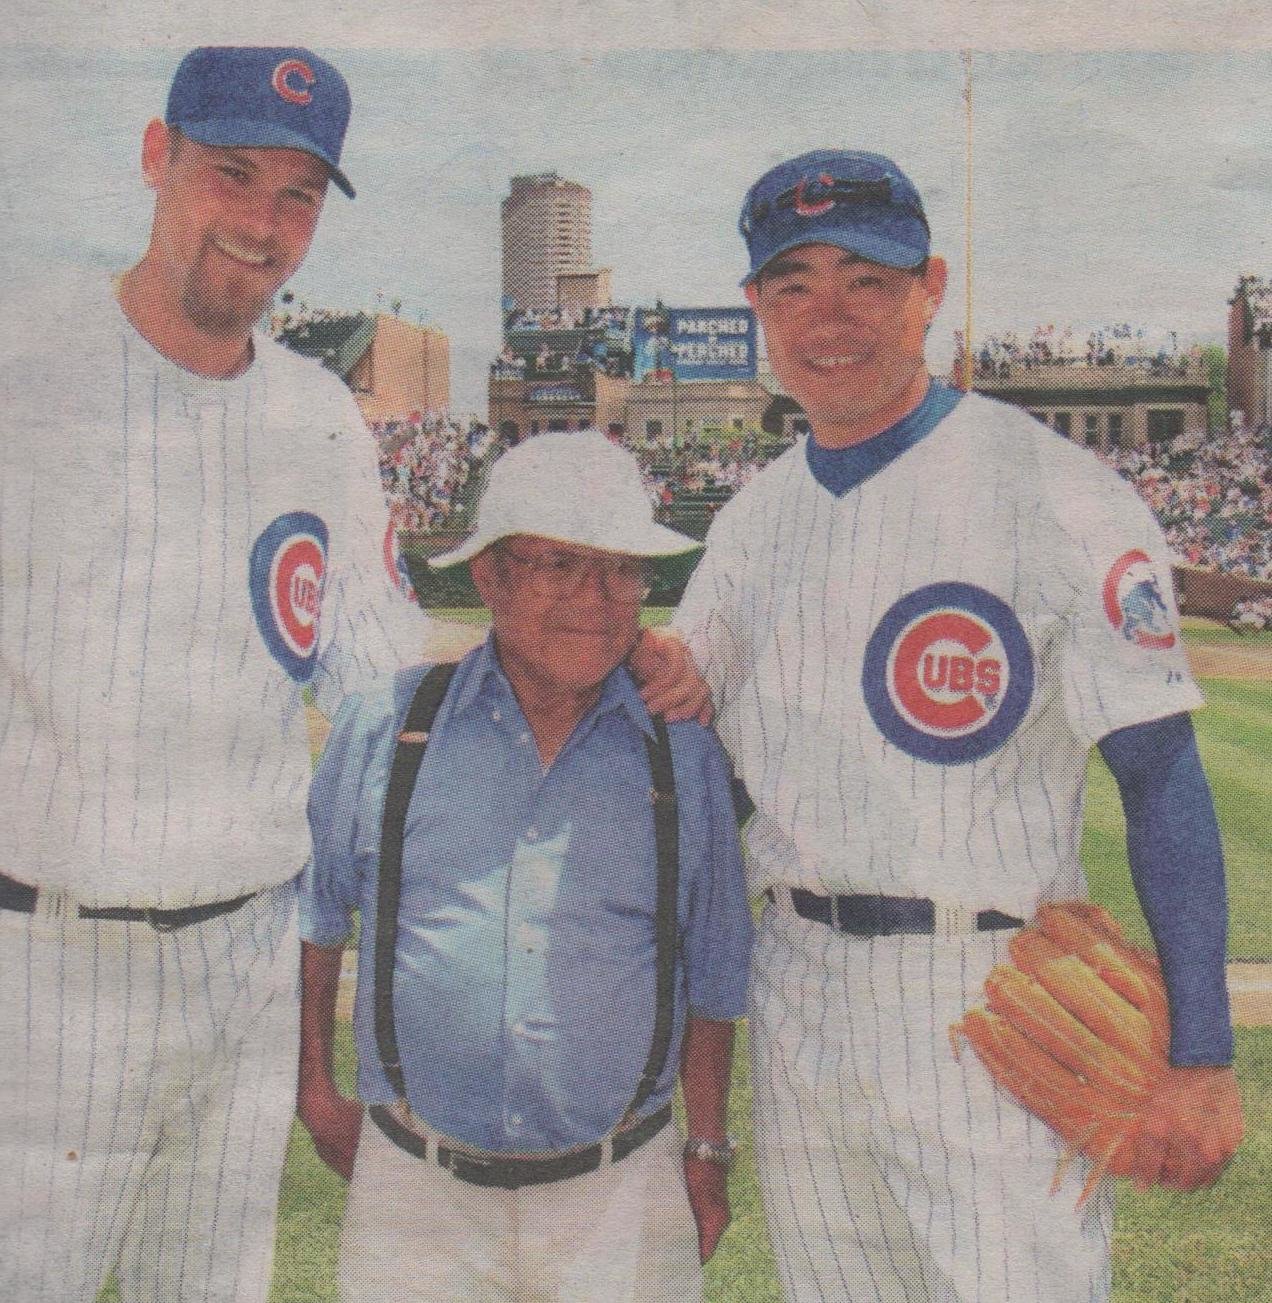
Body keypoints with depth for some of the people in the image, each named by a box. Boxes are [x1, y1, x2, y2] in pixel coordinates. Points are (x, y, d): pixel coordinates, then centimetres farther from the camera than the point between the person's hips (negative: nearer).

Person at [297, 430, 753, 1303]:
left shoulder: (687, 760, 1)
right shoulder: (384, 730, -2)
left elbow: (712, 980, 9)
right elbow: (312, 919, 11)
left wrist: (708, 1155, 12)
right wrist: (316, 1095, 14)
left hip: (620, 1202, 1)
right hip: (418, 1197, 0)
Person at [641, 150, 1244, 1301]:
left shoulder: (1056, 494, -11)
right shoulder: (754, 518, 8)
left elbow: (1164, 781, -12)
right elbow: (672, 713, 16)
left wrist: (1200, 1056, -15)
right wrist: (656, 677, -8)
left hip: (991, 1002, -6)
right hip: (796, 996, 6)